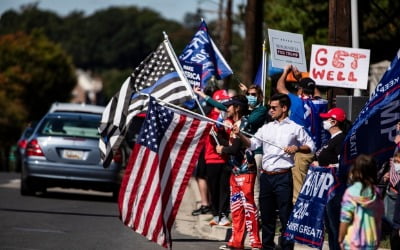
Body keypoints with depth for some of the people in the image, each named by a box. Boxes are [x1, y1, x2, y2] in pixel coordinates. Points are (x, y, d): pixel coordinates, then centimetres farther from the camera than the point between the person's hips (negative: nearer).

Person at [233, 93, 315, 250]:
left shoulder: (295, 129, 0)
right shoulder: (266, 128, 14)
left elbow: (311, 147, 3)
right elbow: (252, 144, 10)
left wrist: (297, 148, -14)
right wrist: (239, 134, -5)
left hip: (283, 177, -5)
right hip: (266, 176, 5)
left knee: (285, 214, -5)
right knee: (266, 214, 11)